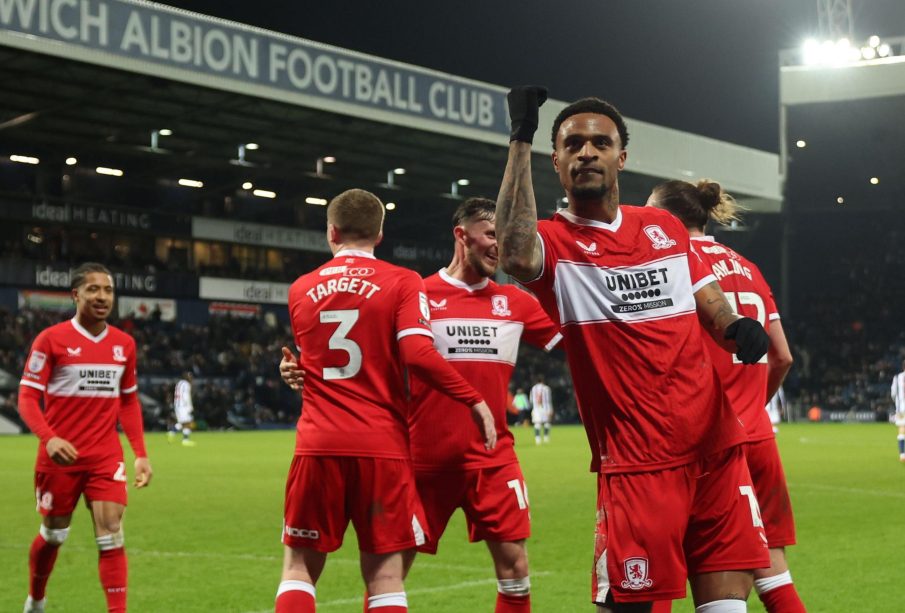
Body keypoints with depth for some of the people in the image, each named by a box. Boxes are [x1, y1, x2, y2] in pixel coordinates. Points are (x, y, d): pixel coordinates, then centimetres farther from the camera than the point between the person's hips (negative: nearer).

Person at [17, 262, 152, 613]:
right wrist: (49, 438, -25)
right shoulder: (51, 339, -6)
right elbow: (27, 397, -8)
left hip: (106, 456, 2)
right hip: (60, 455, -2)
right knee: (54, 534, 12)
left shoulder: (124, 344, 6)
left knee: (111, 535, -10)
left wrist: (141, 454, 6)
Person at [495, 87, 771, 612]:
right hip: (635, 459, -5)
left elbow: (708, 300, 23)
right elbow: (517, 257, -27)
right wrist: (521, 140, -24)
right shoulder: (553, 241, -2)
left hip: (716, 443, 5)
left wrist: (736, 326, -2)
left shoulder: (667, 228, 15)